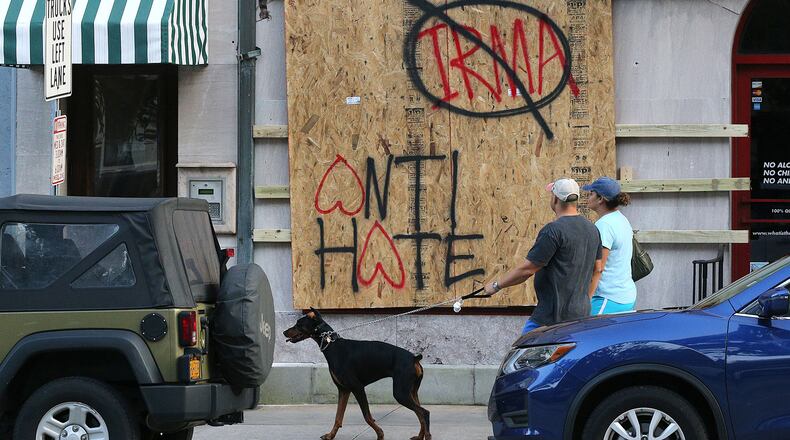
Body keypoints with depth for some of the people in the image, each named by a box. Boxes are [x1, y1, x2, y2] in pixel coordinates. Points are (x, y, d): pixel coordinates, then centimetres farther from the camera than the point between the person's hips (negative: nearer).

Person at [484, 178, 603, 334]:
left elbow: (527, 269, -16)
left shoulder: (554, 230, -17)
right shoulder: (592, 230, 10)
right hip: (581, 314, 8)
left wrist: (496, 285, -4)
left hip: (553, 317, -8)